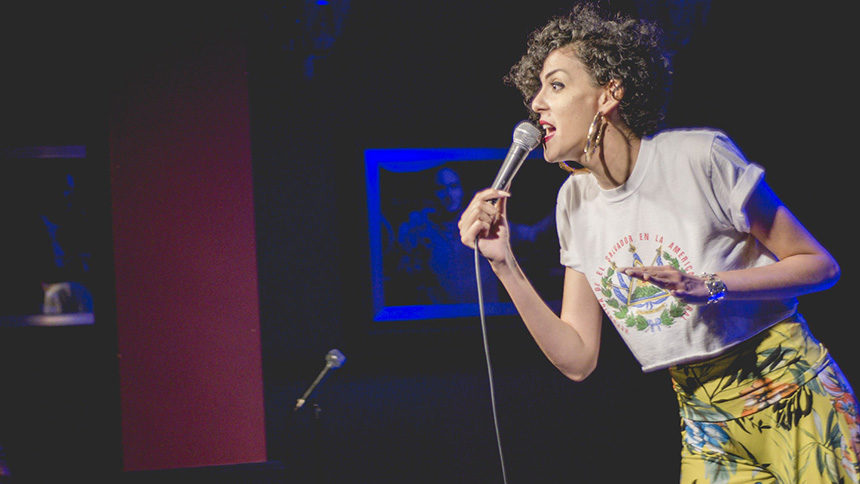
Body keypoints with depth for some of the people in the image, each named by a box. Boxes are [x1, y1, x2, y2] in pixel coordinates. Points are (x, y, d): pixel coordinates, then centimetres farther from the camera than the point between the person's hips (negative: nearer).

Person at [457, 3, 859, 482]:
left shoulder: (698, 155, -14)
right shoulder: (575, 199, 4)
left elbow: (821, 265, -10)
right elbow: (577, 359, 2)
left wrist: (709, 286, -24)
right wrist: (504, 264, -7)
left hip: (791, 393, -5)